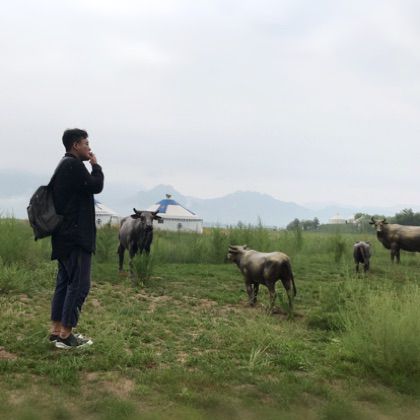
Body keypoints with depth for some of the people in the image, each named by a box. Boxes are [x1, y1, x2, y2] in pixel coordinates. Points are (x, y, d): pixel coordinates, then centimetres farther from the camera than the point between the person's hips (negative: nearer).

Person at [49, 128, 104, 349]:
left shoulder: (65, 165, 19)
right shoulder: (73, 165, -13)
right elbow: (96, 186, -13)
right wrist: (95, 165, -2)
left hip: (66, 235, 11)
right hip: (76, 236, -11)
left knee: (65, 282, 11)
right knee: (79, 283, -7)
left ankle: (56, 330, 16)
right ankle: (65, 335, -4)